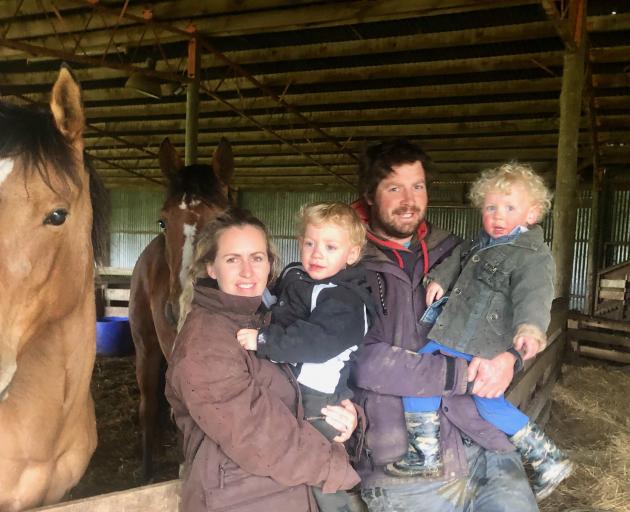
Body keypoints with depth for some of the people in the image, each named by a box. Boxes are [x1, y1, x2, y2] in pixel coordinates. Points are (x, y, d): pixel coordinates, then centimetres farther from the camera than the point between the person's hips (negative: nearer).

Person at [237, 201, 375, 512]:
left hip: (319, 404, -8)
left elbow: (316, 341, -31)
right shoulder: (292, 277, 10)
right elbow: (271, 312, 31)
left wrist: (263, 341, -32)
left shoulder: (346, 302, -16)